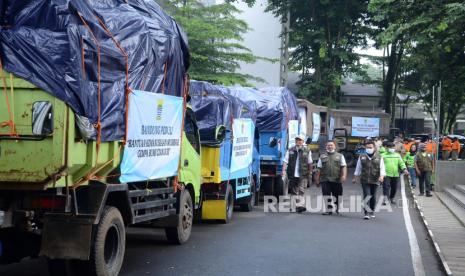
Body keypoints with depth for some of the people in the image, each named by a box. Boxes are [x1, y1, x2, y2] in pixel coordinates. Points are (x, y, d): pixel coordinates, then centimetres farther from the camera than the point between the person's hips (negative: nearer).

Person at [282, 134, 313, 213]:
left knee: (301, 191, -13)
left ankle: (300, 205, -21)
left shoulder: (307, 151, 6)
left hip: (303, 175, -2)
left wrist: (310, 172, 6)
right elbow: (285, 161, 4)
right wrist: (284, 170, -8)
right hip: (292, 175, 2)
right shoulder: (290, 150, 8)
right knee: (293, 191, 9)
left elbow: (310, 163, 10)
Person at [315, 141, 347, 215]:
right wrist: (317, 179, 8)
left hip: (336, 180, 0)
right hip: (325, 180, 0)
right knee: (326, 195, -7)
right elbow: (319, 169, 13)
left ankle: (338, 209, 21)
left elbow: (344, 167, 3)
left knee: (337, 196, 5)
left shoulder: (340, 156, 12)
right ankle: (329, 210, -3)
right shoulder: (322, 157, 14)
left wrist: (344, 175, -13)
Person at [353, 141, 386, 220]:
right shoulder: (362, 157, 8)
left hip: (375, 180, 1)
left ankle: (372, 212, 25)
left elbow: (382, 168, 0)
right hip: (365, 180, -1)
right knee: (366, 196, -10)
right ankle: (367, 213, -13)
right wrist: (355, 178, 15)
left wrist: (382, 176, -16)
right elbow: (358, 168, 14)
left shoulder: (379, 158, 5)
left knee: (373, 196, 9)